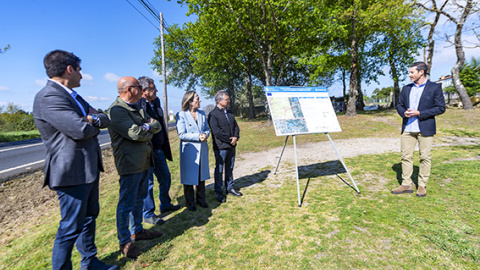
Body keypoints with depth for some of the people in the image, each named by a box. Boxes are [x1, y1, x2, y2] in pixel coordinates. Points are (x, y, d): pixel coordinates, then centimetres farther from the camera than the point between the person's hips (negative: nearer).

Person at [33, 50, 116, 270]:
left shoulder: (73, 96, 13)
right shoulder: (48, 97, -17)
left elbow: (105, 120, 8)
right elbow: (81, 130, -26)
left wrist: (93, 118, -14)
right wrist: (95, 123, -5)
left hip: (89, 168, 10)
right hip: (72, 172, -10)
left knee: (89, 217, 21)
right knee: (71, 227, 4)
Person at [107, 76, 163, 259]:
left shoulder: (137, 109, 14)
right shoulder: (116, 110, -15)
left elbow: (157, 127, 9)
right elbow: (135, 134, -22)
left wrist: (145, 127, -10)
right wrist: (149, 129, -4)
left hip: (144, 161, 9)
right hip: (130, 163, -9)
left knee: (139, 198, 19)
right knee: (127, 203, 2)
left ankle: (137, 231, 36)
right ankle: (125, 241, 18)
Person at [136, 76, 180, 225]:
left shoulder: (156, 104, 12)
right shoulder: (138, 105, -15)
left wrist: (166, 149, 17)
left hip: (159, 150, 8)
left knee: (165, 177, 18)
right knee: (148, 182, 4)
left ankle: (165, 205, 38)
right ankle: (148, 214, 22)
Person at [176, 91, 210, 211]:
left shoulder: (202, 113, 9)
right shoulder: (181, 115, -9)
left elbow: (207, 129, 13)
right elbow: (181, 134, -14)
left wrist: (205, 134, -10)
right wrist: (198, 137, -20)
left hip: (202, 149, 5)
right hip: (189, 151, -5)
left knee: (202, 176, 14)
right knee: (189, 177, 5)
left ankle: (201, 199, 31)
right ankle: (190, 203, 22)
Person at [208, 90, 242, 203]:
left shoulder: (229, 112, 13)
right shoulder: (213, 114, -12)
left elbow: (236, 126, 13)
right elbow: (216, 131, -19)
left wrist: (236, 137, -5)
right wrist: (229, 140, -15)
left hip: (231, 146, 7)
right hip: (220, 147, -7)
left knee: (230, 168, 16)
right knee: (219, 170, 4)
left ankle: (230, 188, 30)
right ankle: (218, 192, 16)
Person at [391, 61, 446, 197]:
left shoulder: (435, 87, 0)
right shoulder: (406, 88, 14)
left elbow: (441, 108, -4)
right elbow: (399, 105, 17)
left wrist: (419, 113, -15)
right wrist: (404, 113, -6)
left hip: (425, 129, -4)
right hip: (408, 128, 4)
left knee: (425, 157, 4)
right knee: (405, 156, 4)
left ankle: (422, 185, 16)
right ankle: (406, 185, 14)